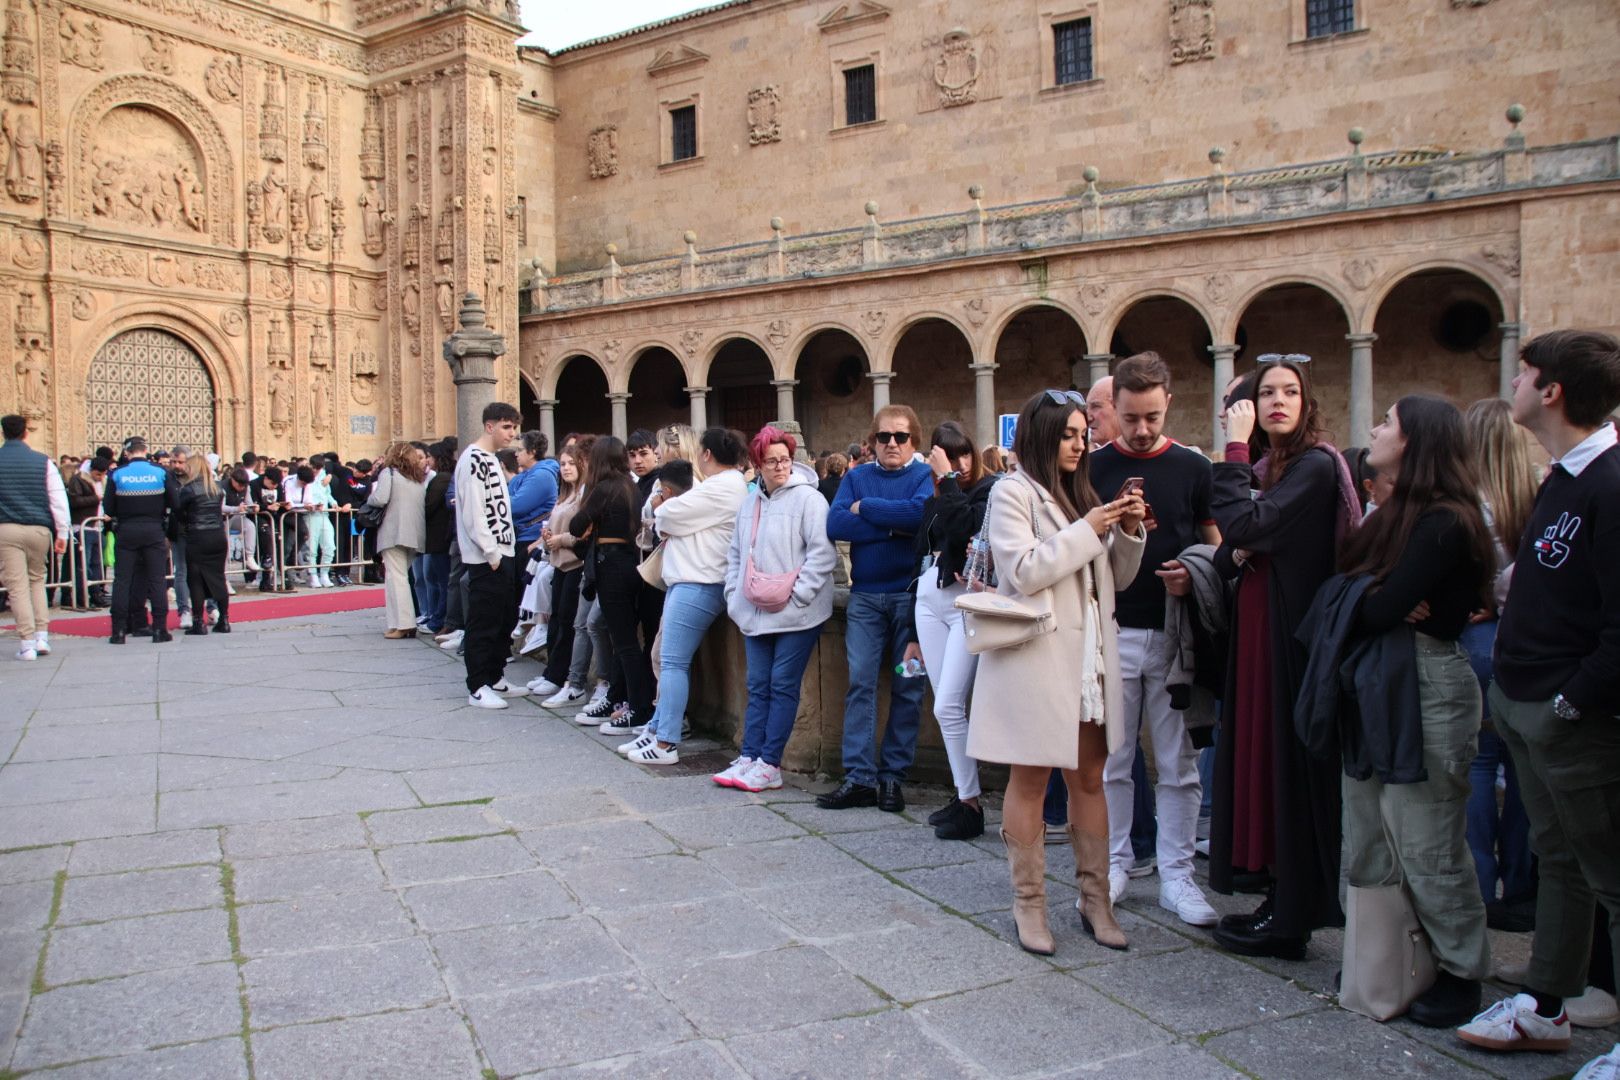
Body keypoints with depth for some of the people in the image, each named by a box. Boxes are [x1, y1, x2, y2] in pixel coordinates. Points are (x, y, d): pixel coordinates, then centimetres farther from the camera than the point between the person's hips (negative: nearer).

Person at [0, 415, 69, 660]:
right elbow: (58, 498, 0)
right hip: (38, 529, 2)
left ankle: (27, 644, -2)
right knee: (37, 580, 18)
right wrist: (62, 533, 4)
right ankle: (42, 637, 12)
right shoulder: (43, 461, 2)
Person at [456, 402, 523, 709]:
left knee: (505, 619, 14)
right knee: (483, 622, -3)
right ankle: (477, 687, 4)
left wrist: (507, 549, 14)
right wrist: (491, 553, -19)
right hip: (485, 558, -10)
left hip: (504, 554, 10)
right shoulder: (473, 459, -13)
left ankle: (496, 678, 24)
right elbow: (473, 513, -20)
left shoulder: (492, 459, 17)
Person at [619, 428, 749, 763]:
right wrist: (667, 516, -3)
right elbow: (685, 521, 19)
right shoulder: (730, 484, 20)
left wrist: (661, 510, 10)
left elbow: (670, 515, -14)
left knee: (673, 661, -9)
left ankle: (666, 744, -6)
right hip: (690, 581, 11)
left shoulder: (721, 487, -14)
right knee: (670, 660, 13)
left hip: (698, 585, -11)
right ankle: (658, 729, 19)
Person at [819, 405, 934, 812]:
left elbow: (921, 512, -19)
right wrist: (894, 526, -13)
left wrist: (865, 508, -9)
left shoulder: (925, 476, 3)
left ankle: (893, 775, 12)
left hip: (910, 593, -2)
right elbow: (835, 524, -6)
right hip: (865, 596, 2)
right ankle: (859, 778, 0)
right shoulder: (856, 477, 11)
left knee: (907, 688, 3)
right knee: (860, 683, -4)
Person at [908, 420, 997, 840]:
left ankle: (971, 805, -1)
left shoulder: (989, 490, -4)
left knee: (948, 707, -11)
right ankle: (963, 796, 16)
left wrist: (948, 478, -14)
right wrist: (914, 634, 21)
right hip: (929, 603, 7)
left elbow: (963, 528, -23)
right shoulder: (934, 502, 16)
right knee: (946, 708, 7)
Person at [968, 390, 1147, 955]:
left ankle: (1095, 899, 19)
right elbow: (1024, 572, -17)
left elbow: (1117, 579, 15)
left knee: (1089, 778, 10)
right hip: (1035, 658, -7)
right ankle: (1029, 903, 13)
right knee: (1030, 781, 3)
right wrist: (1086, 531, -14)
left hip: (1088, 657, 7)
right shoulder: (1012, 493, -5)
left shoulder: (1081, 494, 16)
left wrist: (1128, 532, -1)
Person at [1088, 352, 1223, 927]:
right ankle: (1113, 863, 22)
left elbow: (1216, 547, 8)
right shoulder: (1093, 468, 3)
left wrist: (1193, 577, -12)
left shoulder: (1193, 468, 4)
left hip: (1175, 635, 0)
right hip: (1112, 633, 0)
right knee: (1110, 760, 8)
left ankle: (1177, 875, 16)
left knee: (1179, 763, 5)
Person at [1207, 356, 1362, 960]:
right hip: (1258, 628, 9)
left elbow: (1244, 526, -24)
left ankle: (1291, 917, 9)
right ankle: (1282, 901, 22)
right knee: (1264, 759, 11)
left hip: (1293, 632, -9)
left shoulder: (1315, 467, -12)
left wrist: (1235, 447, -16)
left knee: (1289, 765, -2)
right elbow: (1230, 554, 15)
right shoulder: (1263, 468, 14)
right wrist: (1236, 555, -8)